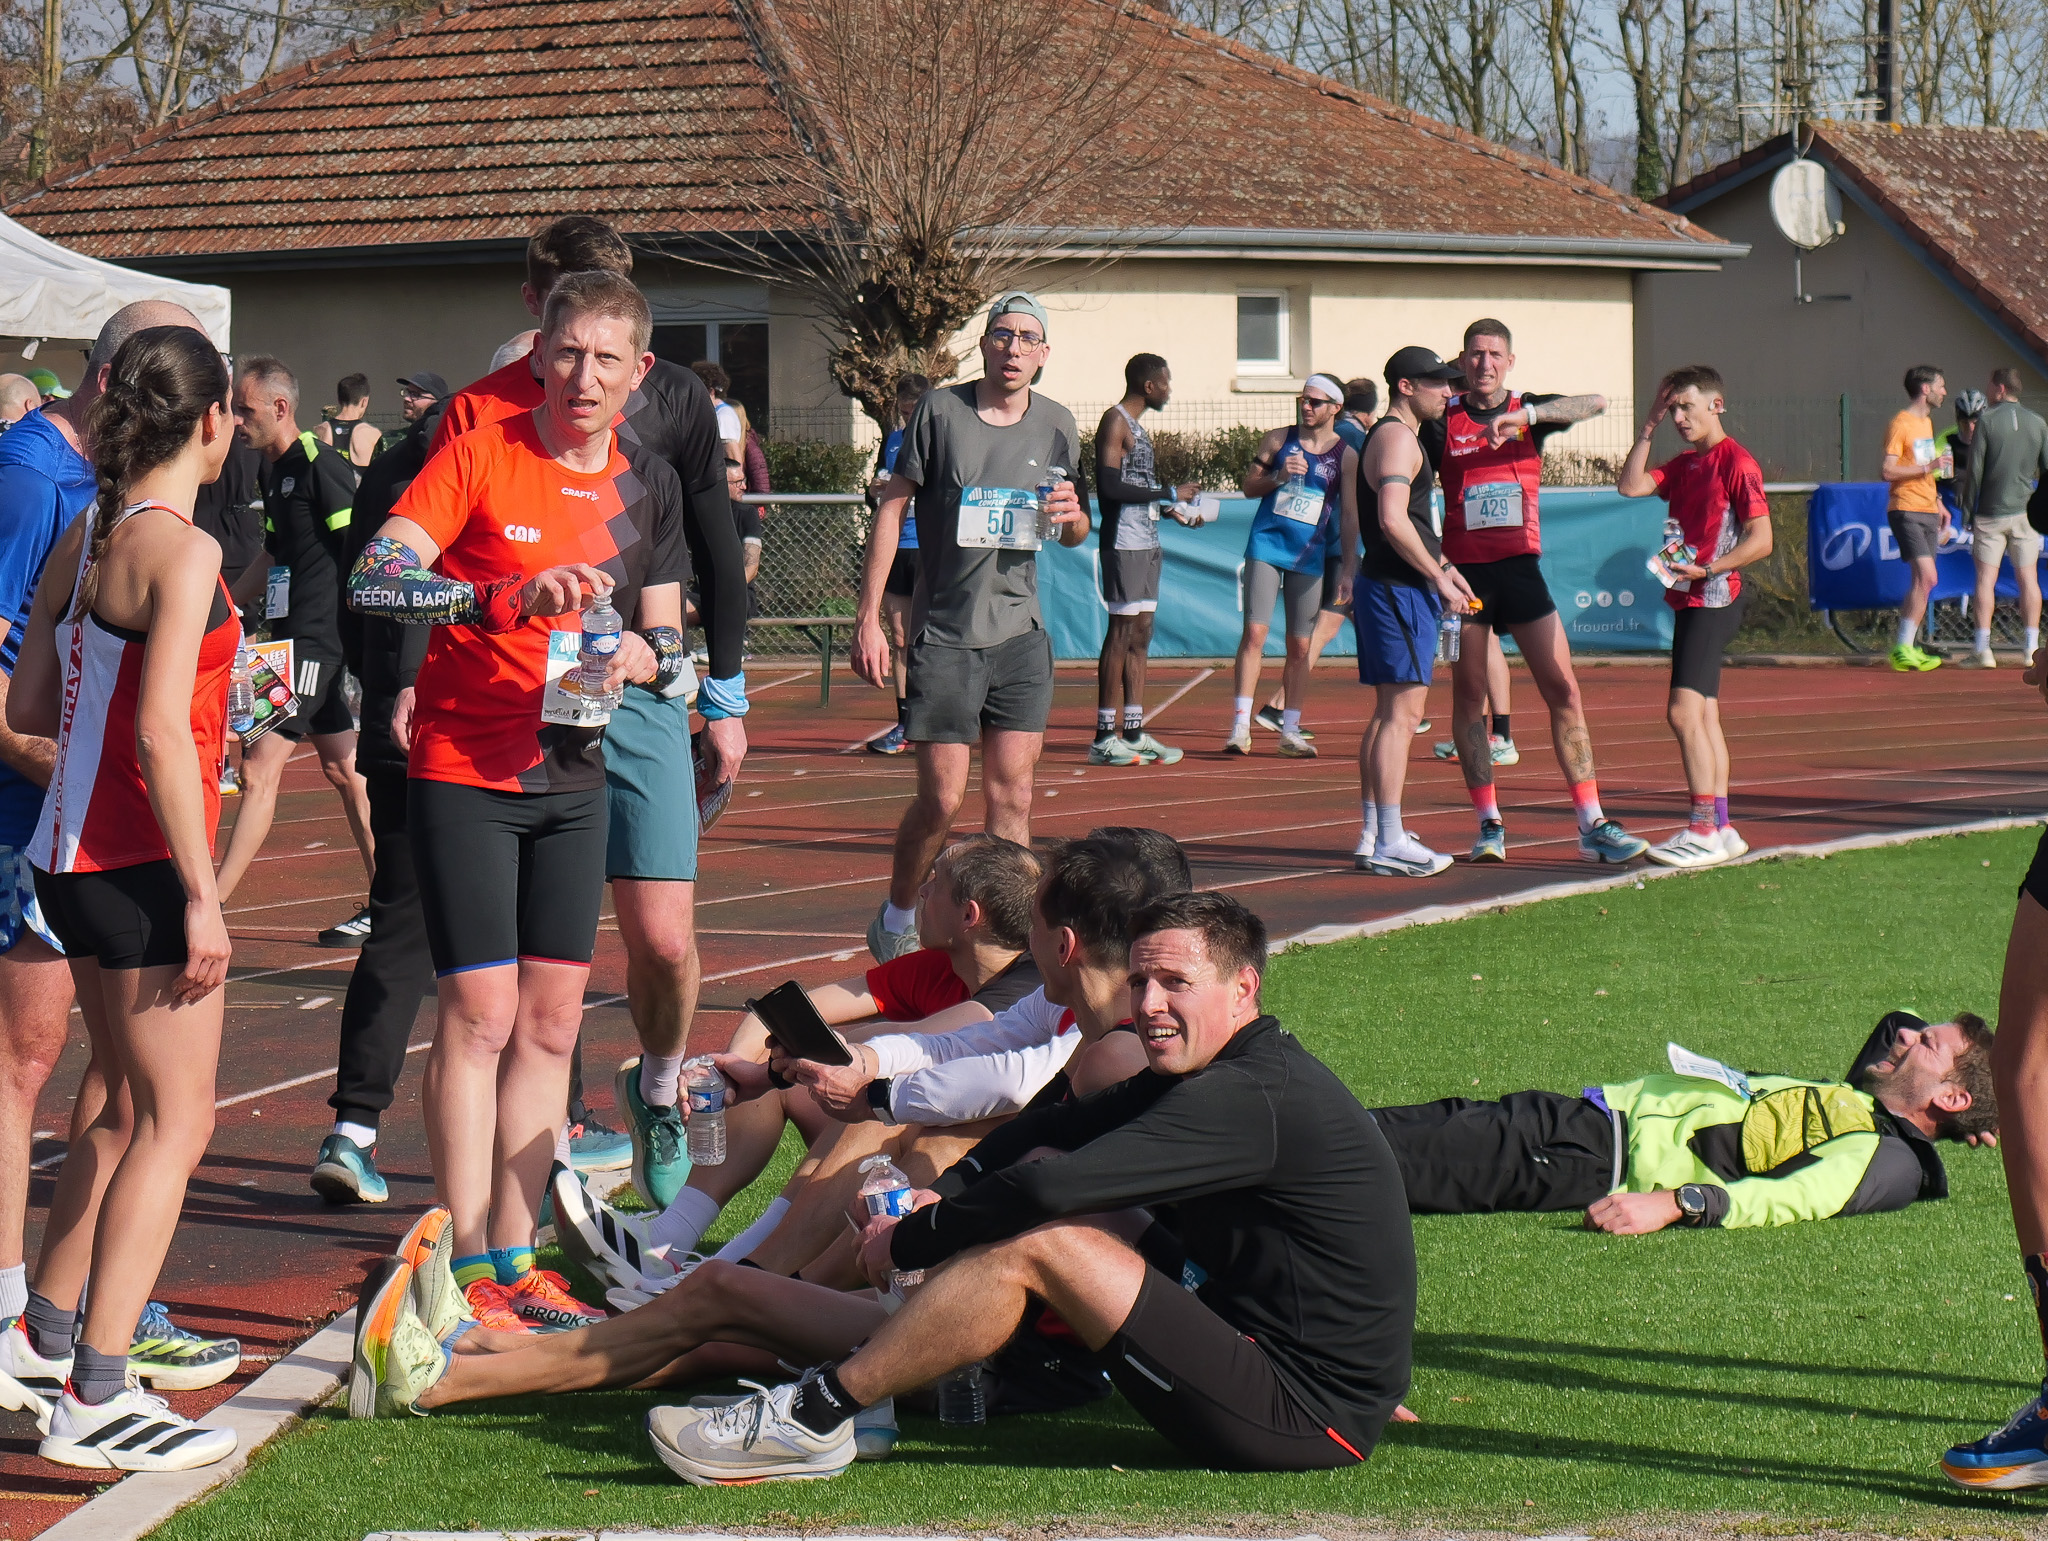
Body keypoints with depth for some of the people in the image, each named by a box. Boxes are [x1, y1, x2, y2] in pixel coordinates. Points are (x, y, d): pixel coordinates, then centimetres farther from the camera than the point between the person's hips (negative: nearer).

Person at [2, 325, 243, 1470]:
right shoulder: (181, 549, -16)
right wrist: (202, 896, -19)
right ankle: (95, 1398, -8)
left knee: (132, 1109, 22)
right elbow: (161, 738, -22)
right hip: (142, 861, -9)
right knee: (176, 1121, -4)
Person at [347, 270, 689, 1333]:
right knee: (480, 1014, -8)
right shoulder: (481, 454, -9)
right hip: (464, 771, -5)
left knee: (551, 1020, 6)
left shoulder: (647, 486, 8)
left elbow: (669, 638, 14)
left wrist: (640, 656, -11)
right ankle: (468, 1272, -3)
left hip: (572, 774, 6)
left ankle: (515, 1259, 14)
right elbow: (374, 580, -20)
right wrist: (513, 598, -34)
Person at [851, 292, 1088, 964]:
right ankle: (895, 922, 17)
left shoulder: (1057, 425, 7)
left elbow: (1076, 534, 19)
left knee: (1012, 795, 0)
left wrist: (1072, 517, -8)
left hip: (1021, 634, 3)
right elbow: (891, 508, -2)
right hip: (943, 636, -3)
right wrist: (868, 618, -7)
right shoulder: (940, 410, -5)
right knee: (942, 799, -5)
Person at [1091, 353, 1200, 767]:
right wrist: (1169, 494, -15)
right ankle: (1104, 737, -9)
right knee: (1121, 634, -10)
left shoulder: (1138, 427, 20)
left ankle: (1134, 732, 10)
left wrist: (1172, 511, 16)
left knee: (1140, 635, 8)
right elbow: (1110, 487, -20)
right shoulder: (1115, 422, -10)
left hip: (1147, 543, 10)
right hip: (1123, 543, -10)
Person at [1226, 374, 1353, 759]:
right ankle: (1240, 727, -10)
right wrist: (1279, 476, -12)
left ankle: (1291, 732, 11)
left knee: (1300, 646, 3)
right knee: (1254, 632, -10)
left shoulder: (1346, 456, 2)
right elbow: (1248, 486, 7)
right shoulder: (1279, 439, 4)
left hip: (1310, 556, 0)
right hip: (1266, 545, 0)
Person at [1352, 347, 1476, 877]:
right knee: (1402, 713, -11)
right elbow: (1392, 520, -24)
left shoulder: (1386, 436, 20)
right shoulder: (1398, 437, -13)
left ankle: (1373, 836, 18)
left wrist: (1441, 565, 20)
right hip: (1400, 590, -11)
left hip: (1387, 587, 11)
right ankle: (1389, 844, -13)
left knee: (1387, 714, 14)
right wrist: (1439, 577, -18)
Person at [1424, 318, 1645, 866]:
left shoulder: (1531, 411, 6)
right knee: (1469, 696, 2)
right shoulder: (1442, 424, 4)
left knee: (1563, 691, -5)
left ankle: (1592, 826, -3)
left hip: (1520, 568, 1)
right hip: (1464, 572, -1)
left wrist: (1528, 414, -26)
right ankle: (1489, 826, 11)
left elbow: (1595, 404, -12)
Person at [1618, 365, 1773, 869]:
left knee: (1684, 711, -15)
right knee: (1704, 716, 11)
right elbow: (1631, 486, 4)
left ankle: (1704, 831, -14)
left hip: (1713, 599, -9)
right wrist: (1649, 425, 4)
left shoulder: (1736, 462, -11)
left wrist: (1705, 570, -24)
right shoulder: (1684, 464, 15)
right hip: (1689, 600, 9)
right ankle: (1721, 830, 15)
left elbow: (1761, 539, -15)